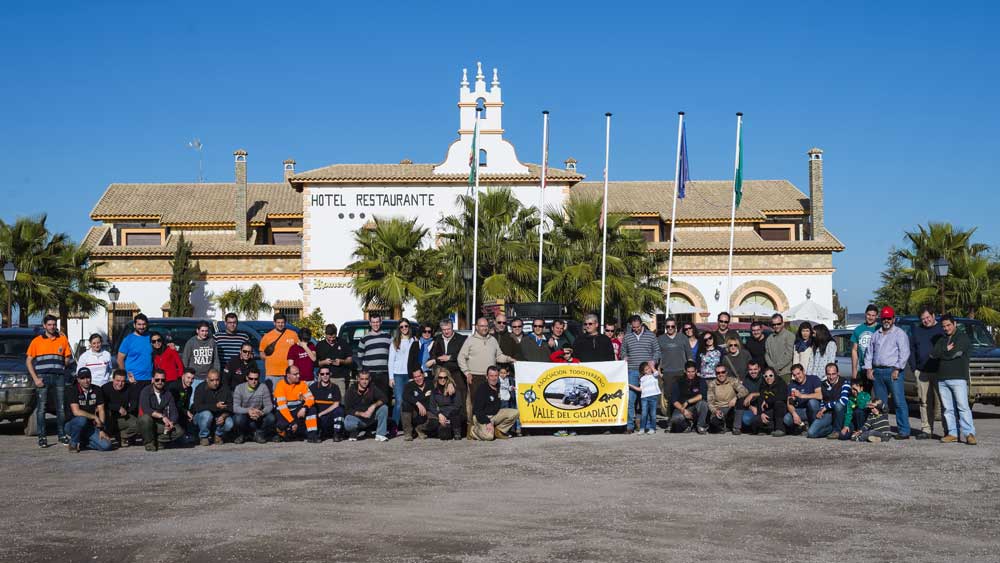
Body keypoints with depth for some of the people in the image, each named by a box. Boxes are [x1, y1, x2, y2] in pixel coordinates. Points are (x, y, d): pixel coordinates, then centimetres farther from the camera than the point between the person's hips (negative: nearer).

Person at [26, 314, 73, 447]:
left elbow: (68, 358, 19)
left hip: (59, 377, 2)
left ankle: (62, 435, 13)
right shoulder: (37, 341, 6)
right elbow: (28, 361, 4)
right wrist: (35, 378, -4)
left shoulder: (63, 339, 11)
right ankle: (42, 437, 0)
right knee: (41, 408, -3)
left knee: (61, 407, 5)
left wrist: (65, 364, 0)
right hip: (42, 378, -2)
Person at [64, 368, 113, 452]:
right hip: (72, 425, -4)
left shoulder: (97, 390, 3)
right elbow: (76, 412, -23)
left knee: (106, 445, -17)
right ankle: (73, 443, -12)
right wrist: (94, 417, -18)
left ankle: (82, 441, 10)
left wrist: (101, 429, -8)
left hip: (90, 426, 4)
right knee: (81, 419, -39)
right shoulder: (73, 391, -11)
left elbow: (101, 410, 2)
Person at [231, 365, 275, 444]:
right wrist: (248, 411, -39)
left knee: (270, 417, -27)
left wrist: (261, 412, -34)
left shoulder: (263, 387, -5)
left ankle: (259, 434, 3)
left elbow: (269, 405, -11)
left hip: (259, 417, 1)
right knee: (238, 418, -35)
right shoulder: (239, 388, -9)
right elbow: (235, 407, -20)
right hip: (244, 415, -1)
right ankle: (241, 435, 0)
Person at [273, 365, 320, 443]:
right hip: (284, 413, -4)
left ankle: (312, 435, -20)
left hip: (297, 411, 4)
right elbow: (282, 406, -22)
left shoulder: (302, 383, -1)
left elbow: (310, 398, -7)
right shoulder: (280, 385, -16)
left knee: (311, 409, -21)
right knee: (283, 425, -33)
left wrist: (304, 408, -30)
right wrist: (292, 422, -27)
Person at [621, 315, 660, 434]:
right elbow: (623, 351, 19)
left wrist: (654, 361, -5)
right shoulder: (627, 337, 11)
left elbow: (657, 351, 12)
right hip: (632, 372, 1)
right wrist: (625, 357, -1)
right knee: (630, 399, -5)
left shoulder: (650, 336, 8)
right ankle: (629, 425, -1)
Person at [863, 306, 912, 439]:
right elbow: (869, 352, 21)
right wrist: (868, 368, 8)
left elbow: (904, 353, -7)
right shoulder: (876, 335, 20)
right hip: (877, 372, 6)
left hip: (893, 371, -6)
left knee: (899, 402, -9)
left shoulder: (899, 333, 2)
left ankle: (904, 431, -10)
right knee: (880, 403, 7)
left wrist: (897, 369, -14)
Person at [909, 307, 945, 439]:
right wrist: (914, 368, 6)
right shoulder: (916, 331, 15)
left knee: (941, 402, -5)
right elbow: (911, 351, 16)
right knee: (925, 403, 4)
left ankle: (948, 429, 1)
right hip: (922, 372, 3)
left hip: (939, 372, -3)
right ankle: (926, 429, 7)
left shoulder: (942, 329, 4)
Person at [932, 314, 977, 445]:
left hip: (958, 378, -6)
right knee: (948, 408, 4)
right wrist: (947, 350, -4)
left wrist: (941, 353, 3)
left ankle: (969, 434, -13)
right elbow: (934, 354, 7)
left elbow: (955, 353, -11)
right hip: (942, 379, 6)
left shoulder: (963, 338, 3)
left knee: (963, 407, -11)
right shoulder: (941, 340, 23)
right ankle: (952, 433, 6)